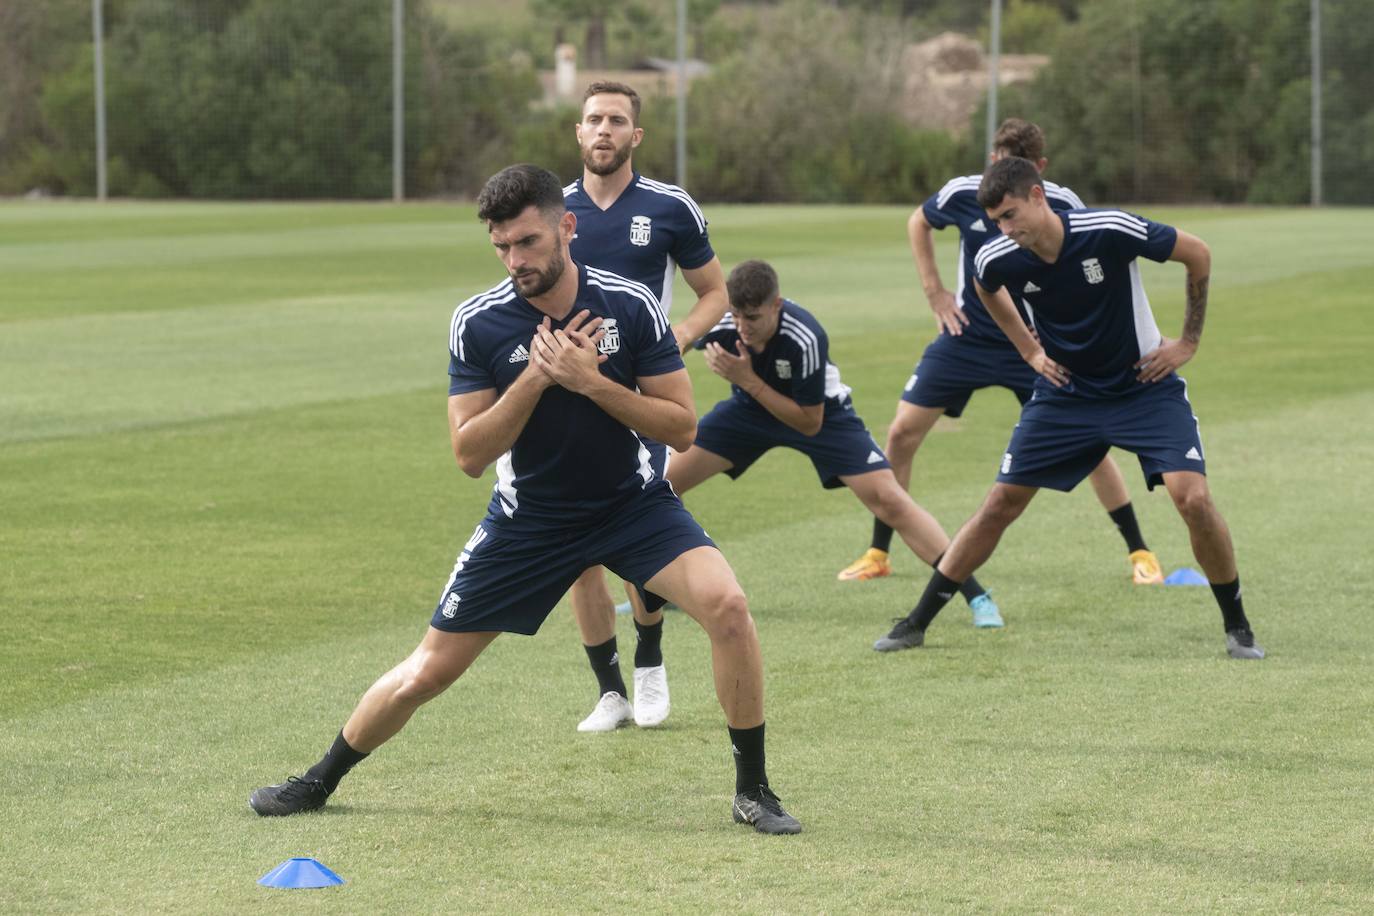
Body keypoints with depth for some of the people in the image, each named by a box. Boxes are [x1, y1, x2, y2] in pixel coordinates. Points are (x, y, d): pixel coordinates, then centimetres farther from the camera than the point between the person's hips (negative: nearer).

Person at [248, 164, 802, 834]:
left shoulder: (630, 306, -13)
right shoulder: (478, 323, -13)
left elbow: (682, 427, -12)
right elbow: (469, 454, -13)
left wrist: (591, 381, -25)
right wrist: (536, 378, -25)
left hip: (631, 501, 0)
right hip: (528, 520, 0)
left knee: (726, 606, -25)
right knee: (428, 671, 3)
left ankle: (753, 790, -9)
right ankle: (320, 782, 28)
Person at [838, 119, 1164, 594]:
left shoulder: (1061, 205, -16)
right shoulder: (962, 194, -12)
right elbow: (918, 222, 10)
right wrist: (934, 290, 3)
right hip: (966, 336, 2)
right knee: (901, 433, -3)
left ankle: (1140, 552, 5)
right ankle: (877, 554, 12)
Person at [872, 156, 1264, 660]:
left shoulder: (1110, 231, -26)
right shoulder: (997, 259, -15)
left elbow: (1198, 255, -10)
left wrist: (1188, 342, -6)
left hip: (1144, 387, -3)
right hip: (1065, 391, 3)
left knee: (1193, 498, -19)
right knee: (1001, 503, 0)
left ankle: (1237, 627, 1)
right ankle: (917, 622, 12)